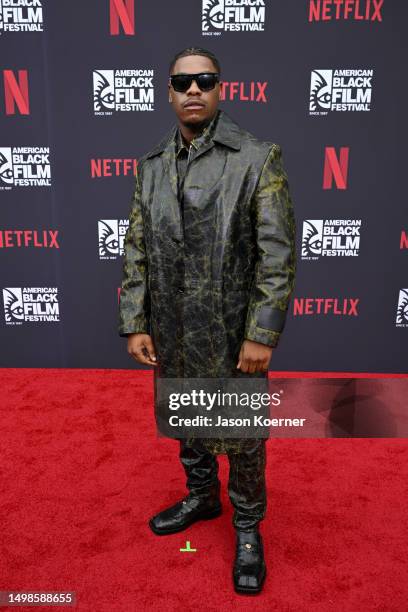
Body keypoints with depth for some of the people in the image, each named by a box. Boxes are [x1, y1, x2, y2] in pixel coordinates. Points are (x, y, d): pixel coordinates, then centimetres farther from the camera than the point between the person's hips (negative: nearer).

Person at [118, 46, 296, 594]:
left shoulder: (258, 158, -10)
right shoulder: (152, 165, 5)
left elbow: (278, 254, -13)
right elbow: (136, 249, 5)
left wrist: (262, 335, -16)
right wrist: (134, 324, 1)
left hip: (233, 337, -4)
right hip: (171, 337, 5)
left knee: (242, 438, 11)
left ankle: (248, 527, 36)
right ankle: (202, 498, 48)